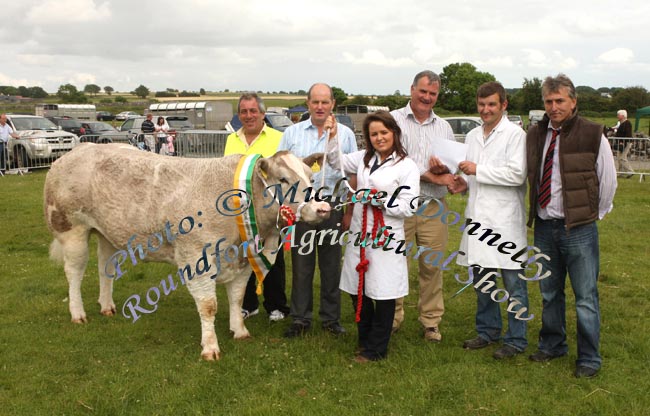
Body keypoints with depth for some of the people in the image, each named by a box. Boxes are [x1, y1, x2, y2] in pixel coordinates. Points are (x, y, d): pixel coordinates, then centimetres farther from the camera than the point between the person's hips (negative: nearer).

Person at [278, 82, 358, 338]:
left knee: (331, 265, 7)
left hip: (333, 206, 0)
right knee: (301, 264, 4)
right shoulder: (292, 133, 8)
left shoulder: (346, 134, 7)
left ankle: (331, 319, 18)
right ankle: (300, 319, 14)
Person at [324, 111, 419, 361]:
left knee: (383, 295, 3)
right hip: (359, 235, 6)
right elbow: (337, 162, 19)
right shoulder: (364, 159, 11)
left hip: (386, 238, -6)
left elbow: (408, 207, -9)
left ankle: (375, 349, 18)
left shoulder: (407, 167, -6)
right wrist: (332, 137, 6)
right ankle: (365, 341, 32)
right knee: (358, 292, 13)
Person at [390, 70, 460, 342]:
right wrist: (432, 176, -11)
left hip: (433, 207, 4)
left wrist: (446, 168, -9)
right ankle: (392, 318, 16)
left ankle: (431, 322, 19)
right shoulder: (394, 120, 1)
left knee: (432, 266, 6)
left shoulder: (443, 127, 17)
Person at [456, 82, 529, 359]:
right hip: (478, 216, 7)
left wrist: (478, 170, -14)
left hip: (505, 219, -7)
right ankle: (488, 331, 29)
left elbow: (517, 174, -17)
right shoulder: (472, 136, 15)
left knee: (513, 282, 0)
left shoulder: (514, 134, -6)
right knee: (481, 279, 15)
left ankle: (516, 340, 10)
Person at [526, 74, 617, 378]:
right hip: (544, 227, 5)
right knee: (549, 293, 17)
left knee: (585, 297, 2)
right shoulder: (534, 136, 4)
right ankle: (552, 346, 33)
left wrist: (593, 214, 5)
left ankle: (589, 359, 16)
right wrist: (538, 211, 10)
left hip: (579, 230, -4)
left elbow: (608, 181, -1)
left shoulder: (592, 135, -9)